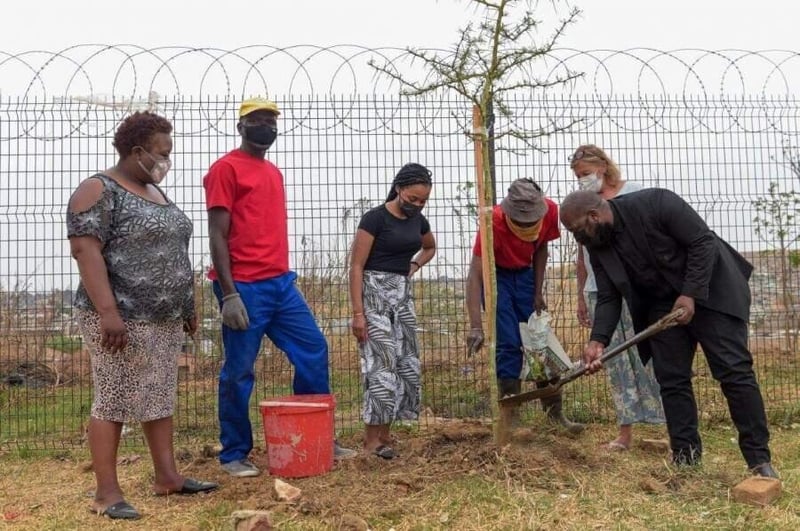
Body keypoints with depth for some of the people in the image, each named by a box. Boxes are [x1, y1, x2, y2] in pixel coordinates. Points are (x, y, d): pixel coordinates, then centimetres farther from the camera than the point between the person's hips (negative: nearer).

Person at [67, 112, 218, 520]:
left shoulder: (154, 192, 17)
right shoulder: (99, 190, -9)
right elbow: (85, 250, -18)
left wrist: (187, 305, 20)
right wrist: (107, 311, -26)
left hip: (165, 319, 9)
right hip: (122, 319, -8)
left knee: (160, 398, 12)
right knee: (113, 401, -3)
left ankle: (167, 476, 20)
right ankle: (106, 492, 4)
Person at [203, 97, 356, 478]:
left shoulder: (274, 172, 19)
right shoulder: (226, 168, -6)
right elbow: (217, 236, -12)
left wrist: (282, 276, 18)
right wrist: (228, 293, -18)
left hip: (281, 282, 8)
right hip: (244, 288, -8)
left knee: (314, 350, 8)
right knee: (238, 372, 0)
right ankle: (234, 455, 14)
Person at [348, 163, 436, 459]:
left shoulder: (417, 219, 8)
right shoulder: (375, 218, -12)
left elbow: (430, 248, 30)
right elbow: (356, 267, -13)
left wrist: (414, 266, 9)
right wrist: (357, 313, -18)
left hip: (403, 294, 8)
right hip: (375, 293, -7)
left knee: (406, 363, 6)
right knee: (381, 363, -12)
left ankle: (384, 433, 16)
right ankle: (371, 439, -4)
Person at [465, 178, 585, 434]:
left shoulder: (550, 211, -21)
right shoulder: (494, 222, -33)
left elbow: (540, 249, -1)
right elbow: (475, 275, -35)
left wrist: (538, 292, -4)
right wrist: (476, 327, -42)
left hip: (524, 274, 4)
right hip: (495, 276, -4)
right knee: (508, 345, -11)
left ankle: (554, 410, 10)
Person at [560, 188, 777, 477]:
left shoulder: (655, 203, -24)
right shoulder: (598, 248, -6)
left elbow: (703, 241, -20)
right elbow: (608, 298, -6)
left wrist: (691, 294, -24)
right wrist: (598, 340, -21)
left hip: (710, 289, -6)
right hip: (662, 302, 6)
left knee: (734, 371, -8)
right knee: (671, 379, -1)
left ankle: (759, 459, -2)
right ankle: (685, 457, 8)